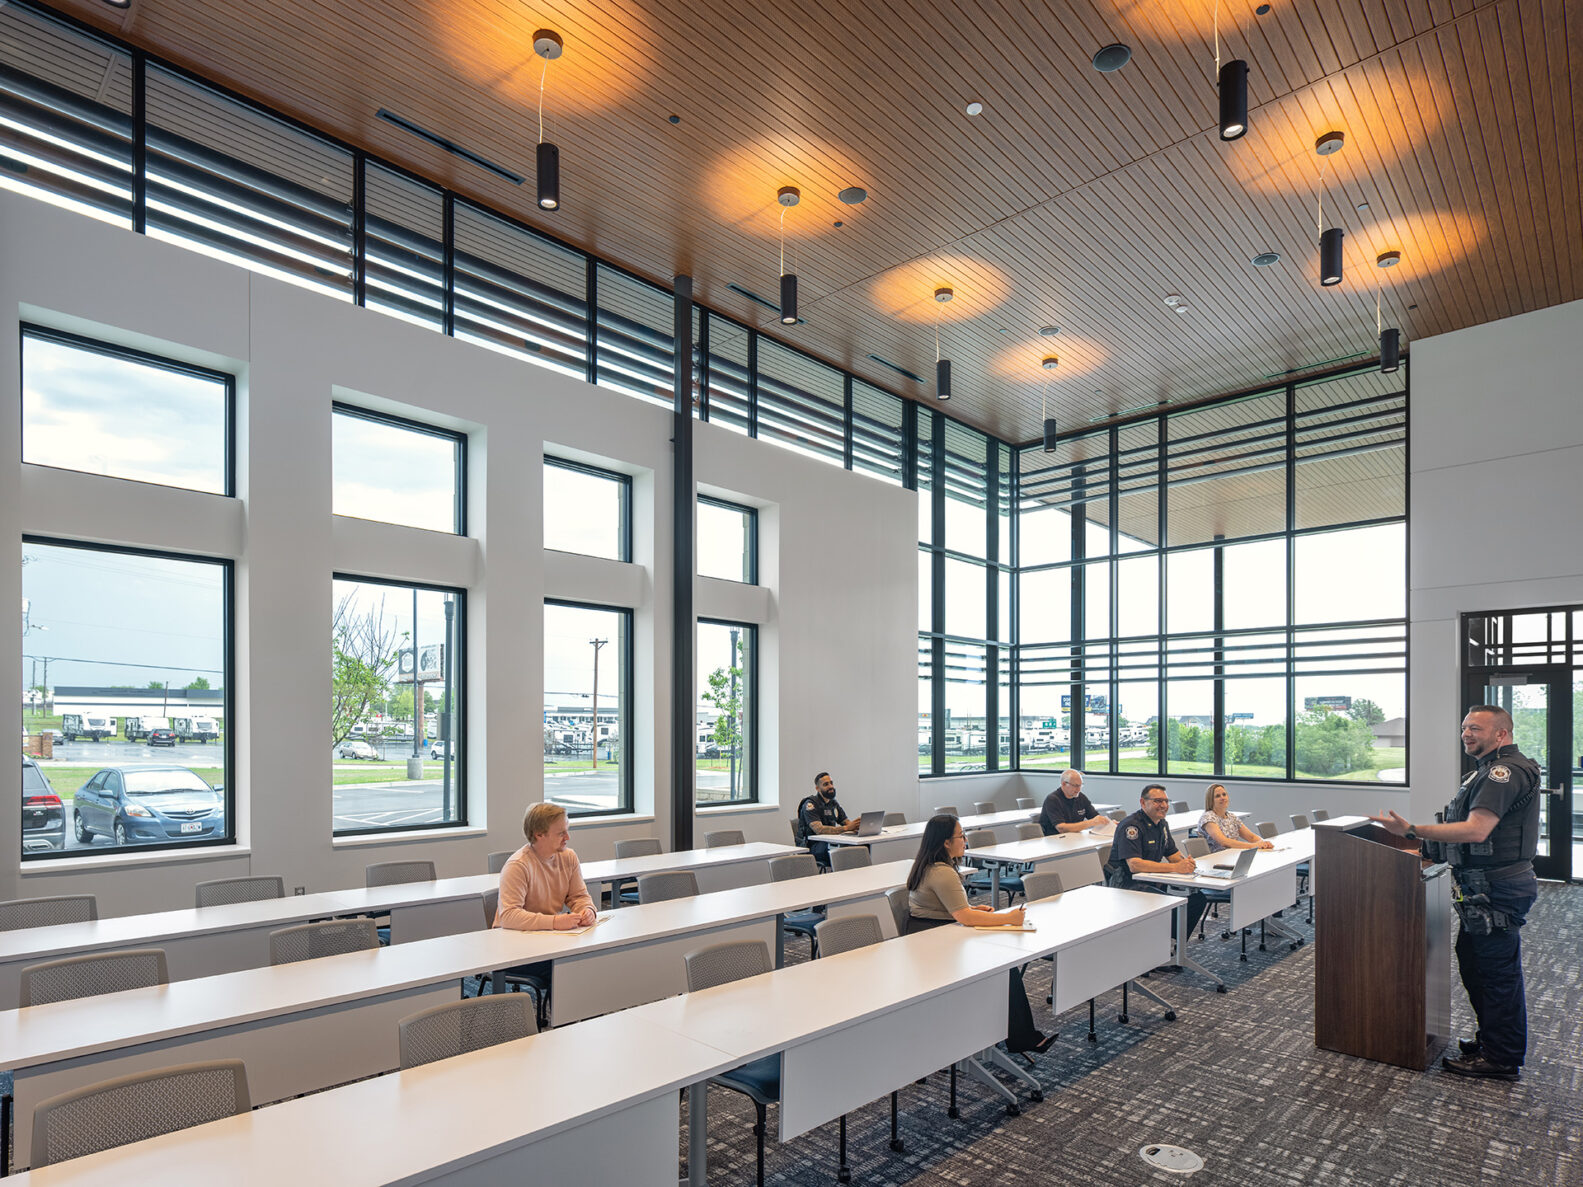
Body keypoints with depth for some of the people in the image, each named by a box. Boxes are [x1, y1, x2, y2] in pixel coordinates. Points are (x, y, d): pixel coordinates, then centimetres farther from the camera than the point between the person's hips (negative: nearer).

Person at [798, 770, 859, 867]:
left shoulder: (834, 803, 17)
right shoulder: (810, 804, -9)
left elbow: (847, 822, 11)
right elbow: (819, 829, -23)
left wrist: (855, 825, -16)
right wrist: (846, 828, -29)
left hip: (830, 843, 7)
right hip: (812, 847, -7)